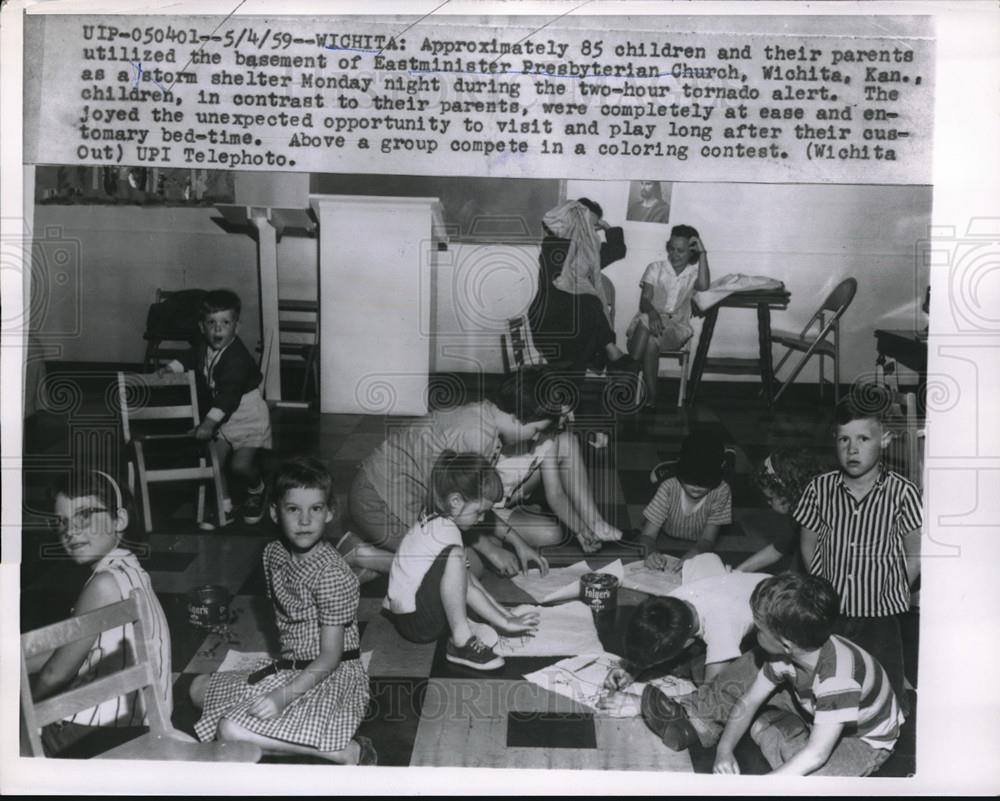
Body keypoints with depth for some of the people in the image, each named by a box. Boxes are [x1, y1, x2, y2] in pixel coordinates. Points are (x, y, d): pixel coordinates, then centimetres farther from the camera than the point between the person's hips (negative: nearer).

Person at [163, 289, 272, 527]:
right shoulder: (204, 348, -1)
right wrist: (171, 369, 5)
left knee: (240, 464, -14)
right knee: (214, 460, 2)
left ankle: (256, 490, 20)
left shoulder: (237, 358, -27)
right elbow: (190, 360, 23)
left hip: (249, 416, -8)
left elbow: (229, 394, -34)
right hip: (224, 416, 8)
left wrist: (209, 422, -40)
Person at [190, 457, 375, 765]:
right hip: (289, 668, 9)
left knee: (232, 731, -23)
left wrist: (283, 696, -29)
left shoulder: (332, 575, -23)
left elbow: (330, 657, -21)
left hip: (330, 678, -9)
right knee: (200, 688, 12)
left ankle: (347, 752, -16)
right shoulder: (273, 554, 1)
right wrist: (281, 663, 4)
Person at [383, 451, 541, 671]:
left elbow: (466, 582, 13)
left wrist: (506, 615, 9)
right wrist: (505, 624, -13)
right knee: (454, 557, -27)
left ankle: (461, 624, 1)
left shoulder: (434, 521, 10)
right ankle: (461, 639, -22)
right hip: (416, 624, -10)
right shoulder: (446, 530, -19)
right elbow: (467, 590, -19)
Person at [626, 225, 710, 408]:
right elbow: (644, 300, -4)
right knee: (644, 325, -36)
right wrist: (652, 312, -28)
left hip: (677, 326, -1)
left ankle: (650, 394, -28)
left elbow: (704, 285, -17)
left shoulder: (695, 271, 10)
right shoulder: (655, 268, 10)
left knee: (652, 340, -34)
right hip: (650, 318, 1)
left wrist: (703, 253, -12)